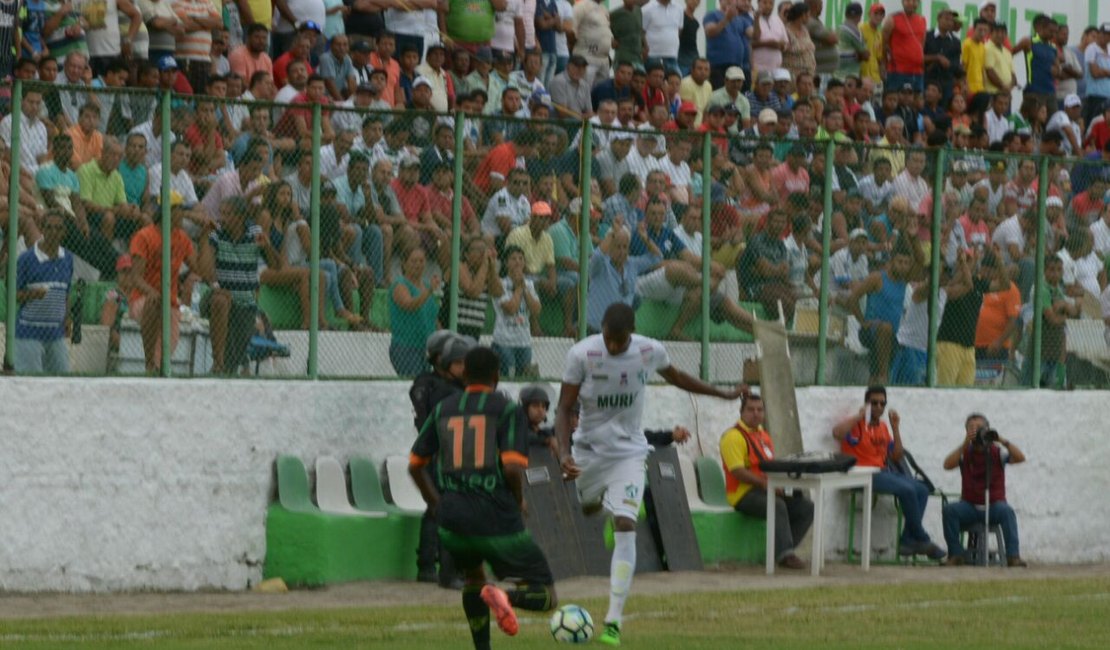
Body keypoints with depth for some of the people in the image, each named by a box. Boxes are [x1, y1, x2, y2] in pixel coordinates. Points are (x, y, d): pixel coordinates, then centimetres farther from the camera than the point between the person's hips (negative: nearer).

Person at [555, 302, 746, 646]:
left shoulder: (650, 351, -14)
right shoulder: (581, 354, -20)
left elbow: (675, 376, 9)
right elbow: (564, 408, -14)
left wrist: (725, 394, 19)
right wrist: (564, 453, -29)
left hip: (628, 452, -1)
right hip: (588, 449, 1)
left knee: (625, 526, -17)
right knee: (589, 508, 24)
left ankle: (614, 620, -19)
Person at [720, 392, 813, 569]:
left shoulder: (763, 435, 21)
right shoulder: (734, 437, -8)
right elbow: (738, 471, -18)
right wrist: (764, 483, -24)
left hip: (768, 490, 9)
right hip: (744, 494, -9)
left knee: (807, 507, -6)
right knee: (778, 506, -35)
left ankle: (780, 550, -5)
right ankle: (784, 554, -34)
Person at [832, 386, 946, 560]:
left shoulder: (883, 427, 19)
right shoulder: (857, 424, -3)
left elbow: (897, 457, 16)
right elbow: (837, 433, -26)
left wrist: (895, 428, 9)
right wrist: (860, 415, -17)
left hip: (883, 472, 8)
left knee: (921, 490, -8)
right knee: (907, 490, -25)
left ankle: (907, 541, -11)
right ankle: (922, 541, -13)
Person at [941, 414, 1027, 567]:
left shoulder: (997, 451, 4)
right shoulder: (965, 453, 7)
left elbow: (1020, 458, -11)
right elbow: (947, 465, -11)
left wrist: (1002, 441, -20)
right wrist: (965, 444, -19)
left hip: (994, 505, -1)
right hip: (970, 507, 1)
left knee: (1006, 511, -35)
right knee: (949, 509, -28)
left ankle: (1013, 556, -37)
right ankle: (956, 554, -18)